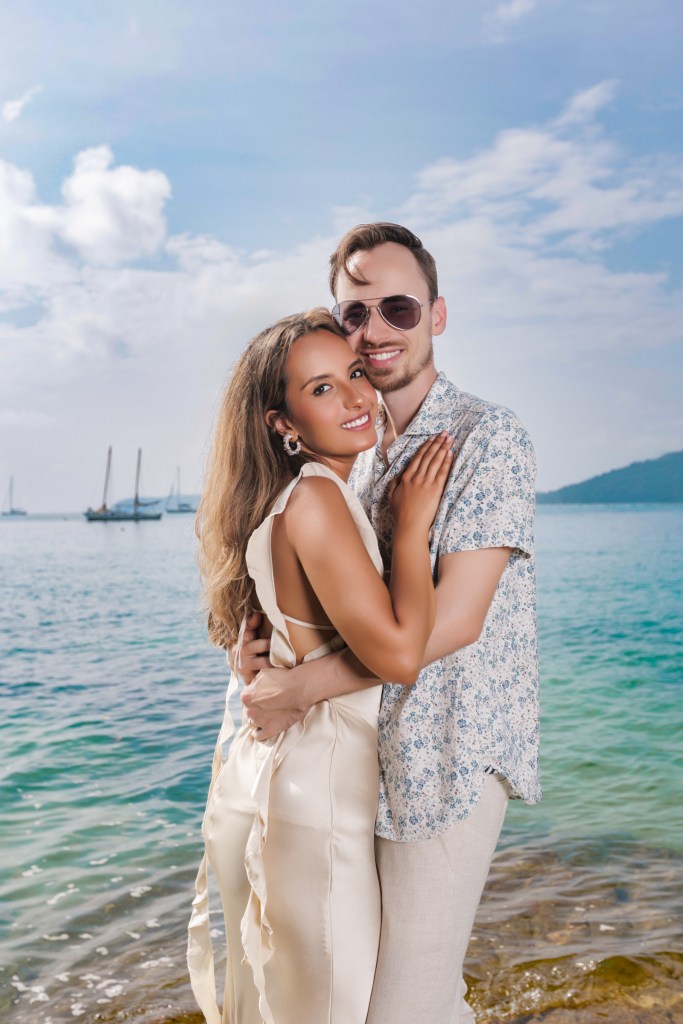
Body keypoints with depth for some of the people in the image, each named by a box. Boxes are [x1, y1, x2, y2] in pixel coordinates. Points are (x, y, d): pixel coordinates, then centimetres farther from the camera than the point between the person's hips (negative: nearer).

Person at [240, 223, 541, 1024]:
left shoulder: (488, 437, -13)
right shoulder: (357, 452, 11)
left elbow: (451, 621, -21)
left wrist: (301, 688, -17)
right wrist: (259, 627, -8)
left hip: (450, 756, -7)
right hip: (372, 755, 8)